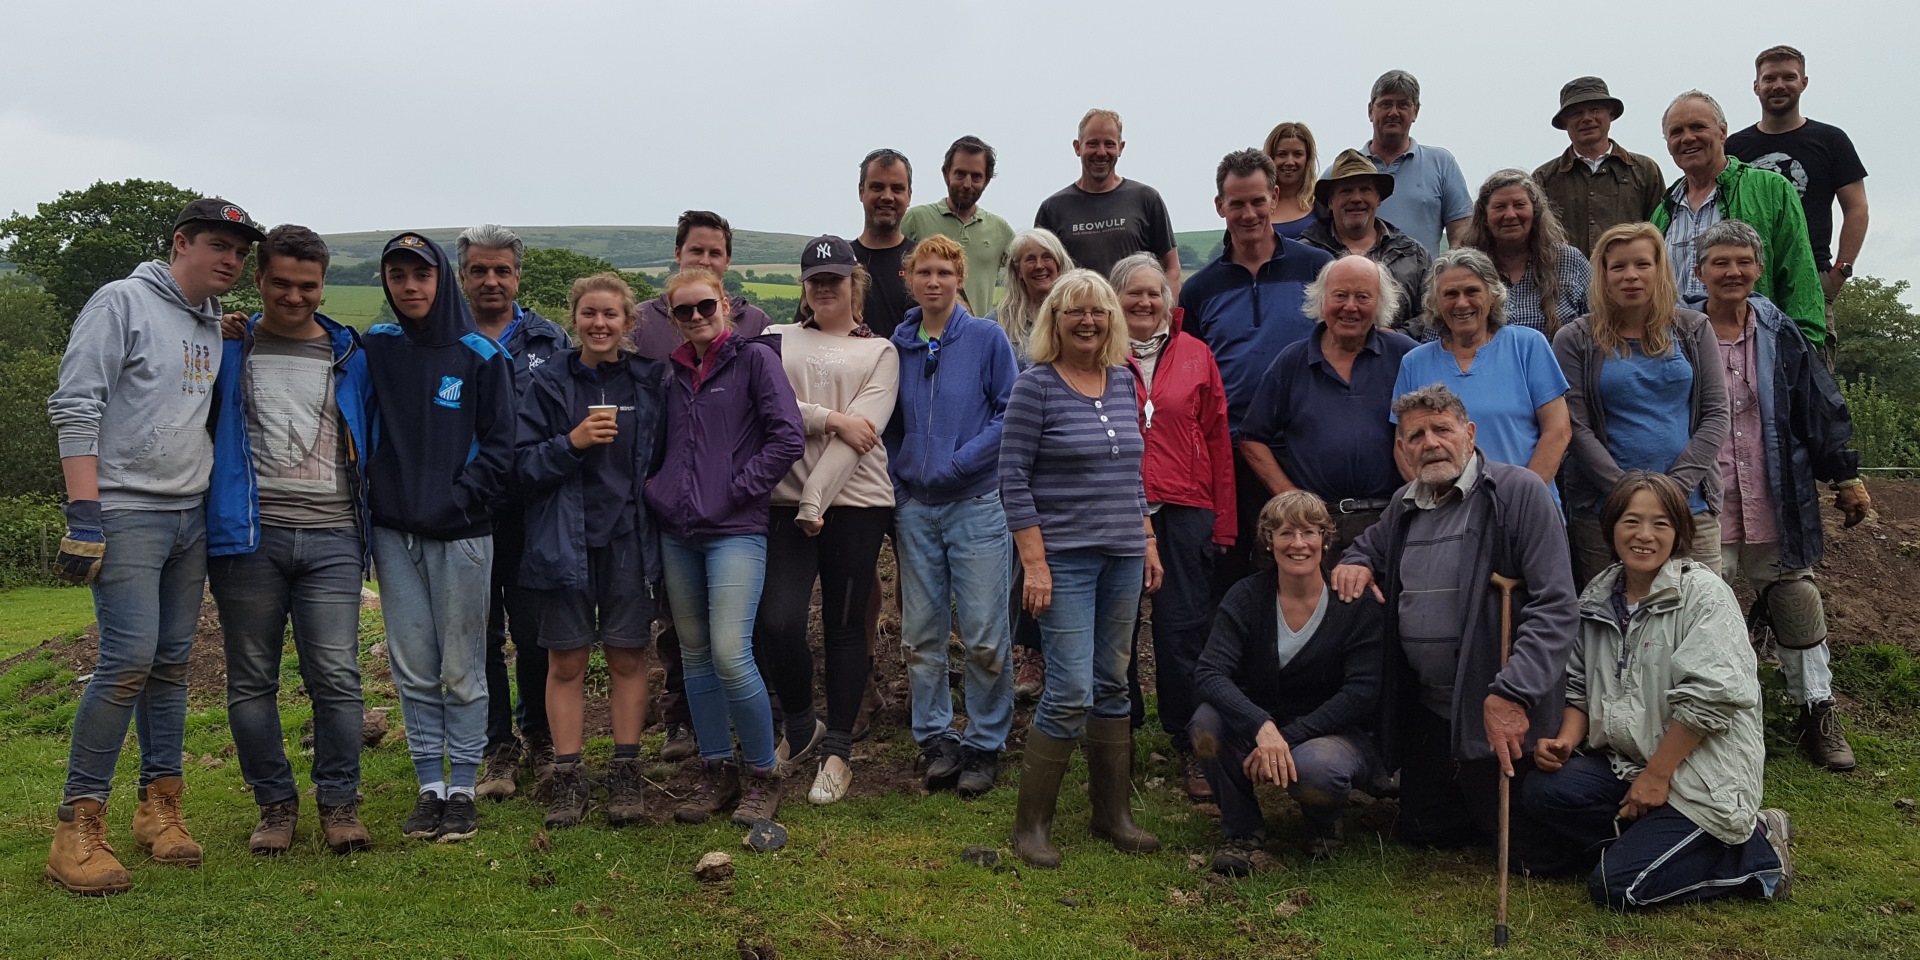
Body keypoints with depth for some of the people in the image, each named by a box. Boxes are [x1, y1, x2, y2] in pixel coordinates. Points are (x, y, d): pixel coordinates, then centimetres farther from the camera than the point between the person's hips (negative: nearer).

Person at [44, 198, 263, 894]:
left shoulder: (216, 327, 15)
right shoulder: (122, 303, -5)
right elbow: (76, 407, -11)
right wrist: (83, 512, -18)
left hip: (192, 516, 7)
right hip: (126, 514, -7)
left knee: (173, 661, 9)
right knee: (130, 658, -14)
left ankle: (159, 803, 17)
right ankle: (78, 824, -6)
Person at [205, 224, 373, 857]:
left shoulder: (350, 356, 12)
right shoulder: (228, 349, 9)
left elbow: (371, 441, 18)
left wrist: (370, 524, 12)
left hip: (332, 538, 0)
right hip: (248, 538, 0)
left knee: (336, 675, -5)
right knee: (252, 679, 6)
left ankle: (340, 803, 7)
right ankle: (275, 804, 18)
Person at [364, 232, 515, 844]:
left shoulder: (480, 356, -1)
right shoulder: (376, 349, 8)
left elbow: (499, 447, -3)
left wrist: (457, 503, -11)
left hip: (461, 535, -3)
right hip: (394, 533, 3)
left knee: (462, 671, 2)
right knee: (414, 671, 6)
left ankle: (462, 790, 11)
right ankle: (430, 787, 16)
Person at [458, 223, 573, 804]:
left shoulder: (550, 341, 9)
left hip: (533, 512, 0)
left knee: (536, 634, 4)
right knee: (480, 635, 6)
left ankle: (540, 741, 22)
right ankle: (497, 749, 19)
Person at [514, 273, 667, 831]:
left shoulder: (650, 381, 4)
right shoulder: (549, 383, 2)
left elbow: (665, 458, 12)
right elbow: (524, 463, -2)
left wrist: (655, 503, -1)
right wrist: (573, 441, -17)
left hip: (631, 539, 1)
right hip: (566, 541, 0)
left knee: (628, 658, 5)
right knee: (566, 662, 4)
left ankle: (625, 774, 15)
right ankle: (567, 777, 13)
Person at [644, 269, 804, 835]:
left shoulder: (754, 357, -2)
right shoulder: (673, 373, 15)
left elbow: (789, 438, -9)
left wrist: (738, 490, -10)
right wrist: (658, 491, 10)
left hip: (735, 530, -6)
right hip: (677, 532, 6)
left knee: (731, 655, -14)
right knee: (695, 655, 10)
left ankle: (763, 776, 3)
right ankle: (716, 773, 21)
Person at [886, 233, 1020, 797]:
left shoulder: (987, 338, -1)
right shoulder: (896, 347, 9)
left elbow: (1011, 412, -6)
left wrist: (959, 462, -13)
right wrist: (894, 483, 4)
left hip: (976, 503, -4)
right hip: (914, 507, 4)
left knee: (984, 637, -4)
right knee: (920, 634, 7)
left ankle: (985, 745, 9)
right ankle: (935, 739, 19)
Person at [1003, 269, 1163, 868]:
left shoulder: (1123, 380, 10)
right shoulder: (1035, 386, -7)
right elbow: (1013, 478, -10)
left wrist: (1148, 541, 14)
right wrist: (1034, 563, -15)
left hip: (1123, 556, 6)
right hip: (1064, 558, -6)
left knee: (1113, 684, 12)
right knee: (1071, 692, -9)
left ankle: (1113, 813, 23)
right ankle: (1031, 824, 5)